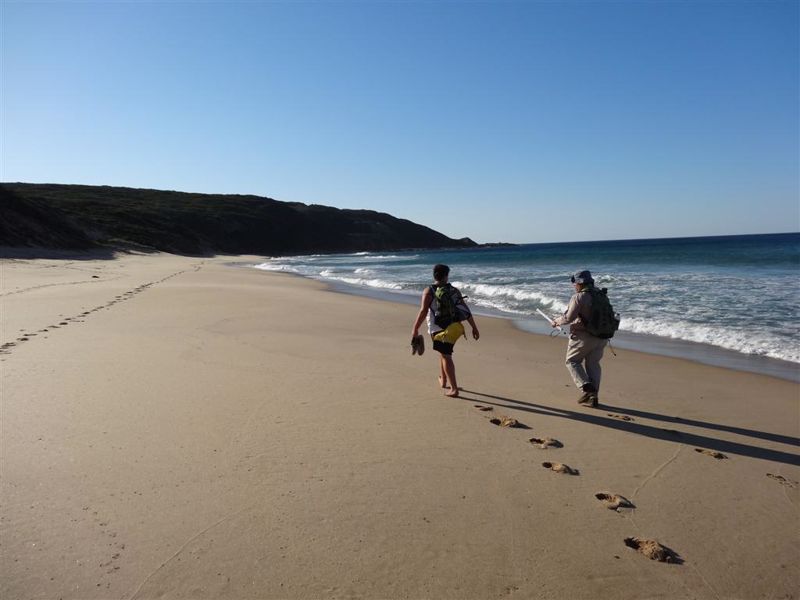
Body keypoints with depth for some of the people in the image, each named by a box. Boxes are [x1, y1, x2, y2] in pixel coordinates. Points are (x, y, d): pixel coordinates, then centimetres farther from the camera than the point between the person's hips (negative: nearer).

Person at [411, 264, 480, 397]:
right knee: (444, 353, 26)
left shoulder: (429, 291, -7)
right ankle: (443, 380, 39)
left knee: (446, 357, -1)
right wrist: (474, 327, 6)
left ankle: (454, 389, -7)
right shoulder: (454, 290, 4)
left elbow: (423, 311, -15)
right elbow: (466, 310, 2)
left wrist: (415, 329, -10)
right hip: (453, 327, 5)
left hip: (438, 329, -4)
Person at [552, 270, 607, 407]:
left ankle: (586, 387, -7)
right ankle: (593, 395, 12)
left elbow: (568, 317, -17)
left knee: (572, 361, 10)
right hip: (601, 337, 7)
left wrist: (557, 322, 2)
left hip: (583, 337, -7)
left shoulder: (579, 297, -14)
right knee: (593, 364, 16)